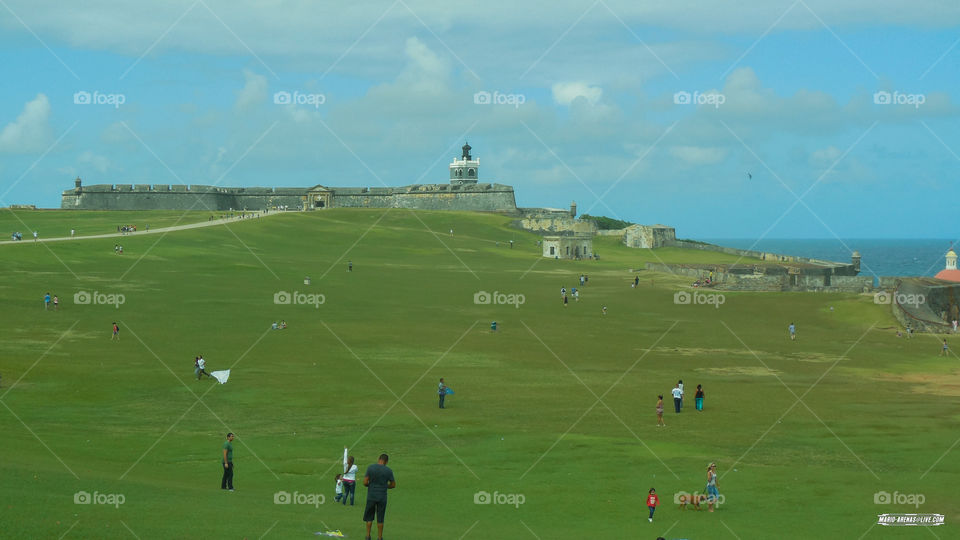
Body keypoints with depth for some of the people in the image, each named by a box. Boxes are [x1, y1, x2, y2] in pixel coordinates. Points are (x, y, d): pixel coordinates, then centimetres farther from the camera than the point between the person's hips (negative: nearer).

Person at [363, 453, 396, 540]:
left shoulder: (370, 468, -6)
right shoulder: (388, 470, -5)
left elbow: (365, 482, -7)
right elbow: (393, 485, 4)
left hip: (371, 496, 0)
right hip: (382, 497, 0)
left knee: (369, 517, 13)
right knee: (380, 519, 7)